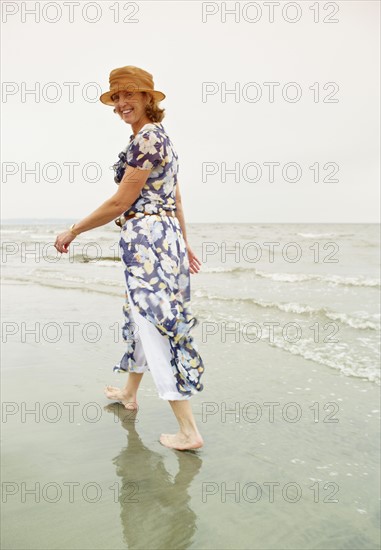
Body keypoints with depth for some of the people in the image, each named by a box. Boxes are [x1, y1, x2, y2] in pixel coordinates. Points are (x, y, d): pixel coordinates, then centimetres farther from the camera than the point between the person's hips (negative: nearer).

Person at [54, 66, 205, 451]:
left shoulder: (146, 138, -13)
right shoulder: (160, 137, 17)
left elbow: (120, 203, -15)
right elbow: (175, 201, 20)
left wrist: (73, 231, -6)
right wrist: (184, 244, 26)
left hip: (147, 238, -11)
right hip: (166, 235, 11)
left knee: (158, 327, -8)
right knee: (142, 317, 21)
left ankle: (189, 431, -3)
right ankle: (129, 393, 41)